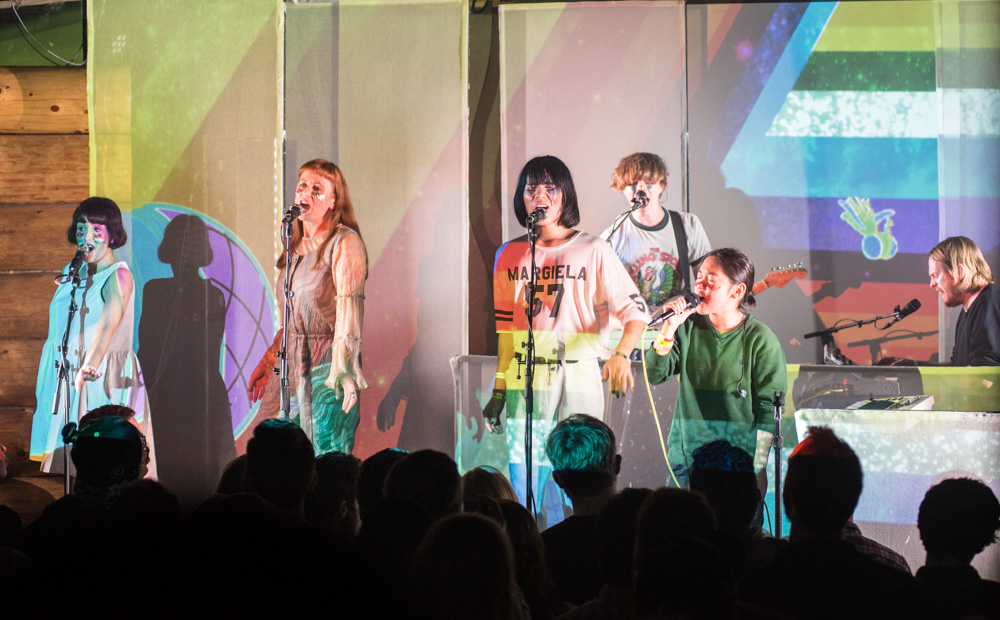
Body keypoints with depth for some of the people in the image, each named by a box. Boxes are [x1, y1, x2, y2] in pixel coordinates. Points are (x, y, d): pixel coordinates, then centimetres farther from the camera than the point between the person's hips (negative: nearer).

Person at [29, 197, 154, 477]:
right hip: (68, 381, 7)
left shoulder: (118, 275, -10)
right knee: (65, 455, 4)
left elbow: (107, 325, -24)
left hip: (108, 382, -7)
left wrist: (90, 367, -36)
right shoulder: (71, 273, 13)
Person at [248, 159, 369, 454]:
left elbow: (349, 308, -17)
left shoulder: (345, 243, -7)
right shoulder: (296, 246, 16)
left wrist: (343, 369, -25)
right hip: (291, 364, 7)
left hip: (326, 366, -7)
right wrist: (268, 362, 24)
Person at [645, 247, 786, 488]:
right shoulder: (688, 327, 5)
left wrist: (757, 468, -7)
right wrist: (668, 329, -13)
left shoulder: (761, 340, -6)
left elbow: (769, 408, -4)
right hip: (685, 457, 4)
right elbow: (655, 376, -1)